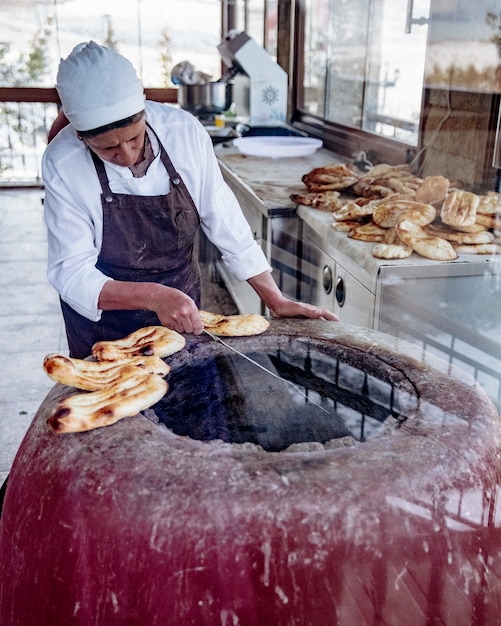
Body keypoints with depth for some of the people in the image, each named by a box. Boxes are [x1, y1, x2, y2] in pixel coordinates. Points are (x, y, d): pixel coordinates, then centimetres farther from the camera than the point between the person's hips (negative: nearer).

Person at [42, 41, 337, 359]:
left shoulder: (185, 131, -17)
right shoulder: (61, 164, -21)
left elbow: (225, 224, -8)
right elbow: (71, 273, -20)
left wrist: (276, 301, -7)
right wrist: (154, 297, -36)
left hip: (183, 314, 2)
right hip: (104, 325, -2)